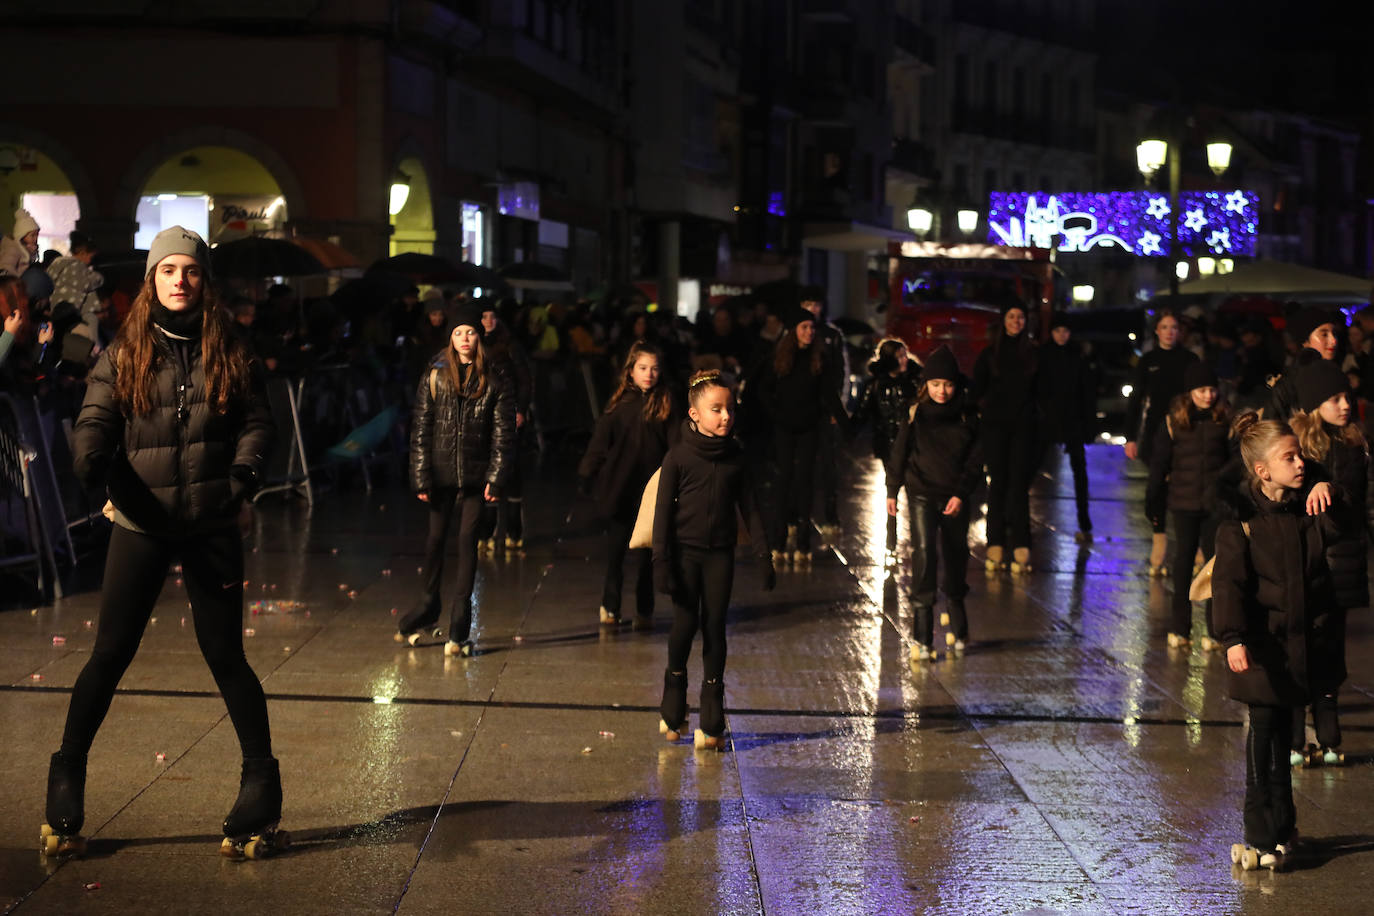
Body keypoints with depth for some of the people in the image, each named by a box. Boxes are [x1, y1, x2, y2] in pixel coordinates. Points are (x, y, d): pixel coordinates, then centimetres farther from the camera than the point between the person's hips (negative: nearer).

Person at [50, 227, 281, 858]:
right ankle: (65, 790, 15)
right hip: (140, 524, 0)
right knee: (109, 656, 2)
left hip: (211, 527, 0)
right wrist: (89, 459, -26)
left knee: (225, 656, 4)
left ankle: (261, 788, 15)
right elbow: (96, 420, -5)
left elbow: (257, 421, 4)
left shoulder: (228, 354, 4)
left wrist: (242, 474, -13)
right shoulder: (123, 355, 2)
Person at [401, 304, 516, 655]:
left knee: (468, 541, -2)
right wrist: (421, 477, -4)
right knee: (435, 540, 10)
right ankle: (428, 609, 29)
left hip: (475, 475, -1)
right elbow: (420, 430, 3)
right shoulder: (434, 377, 4)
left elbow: (503, 435, 0)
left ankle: (460, 627, 2)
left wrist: (496, 478, -9)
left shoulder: (496, 382, 1)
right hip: (441, 472, 1)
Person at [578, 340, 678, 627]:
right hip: (620, 488, 0)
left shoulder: (665, 405, 0)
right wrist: (587, 475, -2)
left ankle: (644, 611, 16)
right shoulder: (619, 404, 0)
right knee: (615, 549, 6)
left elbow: (675, 444, -2)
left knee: (649, 552, 6)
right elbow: (600, 443, 2)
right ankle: (610, 607, 20)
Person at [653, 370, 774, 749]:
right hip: (685, 550, -2)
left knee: (714, 627, 1)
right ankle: (673, 710, 16)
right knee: (685, 623, -6)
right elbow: (664, 510, -4)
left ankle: (711, 721, 6)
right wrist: (662, 561, -9)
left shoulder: (735, 456, 4)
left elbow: (748, 507, 10)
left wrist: (763, 554, 6)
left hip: (720, 552, 2)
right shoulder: (678, 456, -5)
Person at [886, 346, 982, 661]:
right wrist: (892, 490, 7)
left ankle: (957, 627, 30)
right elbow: (899, 454, 7)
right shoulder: (915, 414, -1)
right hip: (922, 495, -2)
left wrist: (961, 494, -8)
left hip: (956, 498, 2)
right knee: (923, 553, -14)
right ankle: (922, 637, -14)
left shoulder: (967, 417, 1)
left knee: (956, 558, 9)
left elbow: (975, 460, 2)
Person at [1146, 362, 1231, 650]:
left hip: (1216, 502, 0)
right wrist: (1153, 502, 2)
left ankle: (1215, 631, 8)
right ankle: (1179, 629, 13)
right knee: (1183, 561, 7)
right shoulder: (1174, 421, -1)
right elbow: (1159, 463, 3)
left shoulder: (1224, 421, 1)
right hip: (1184, 501, 0)